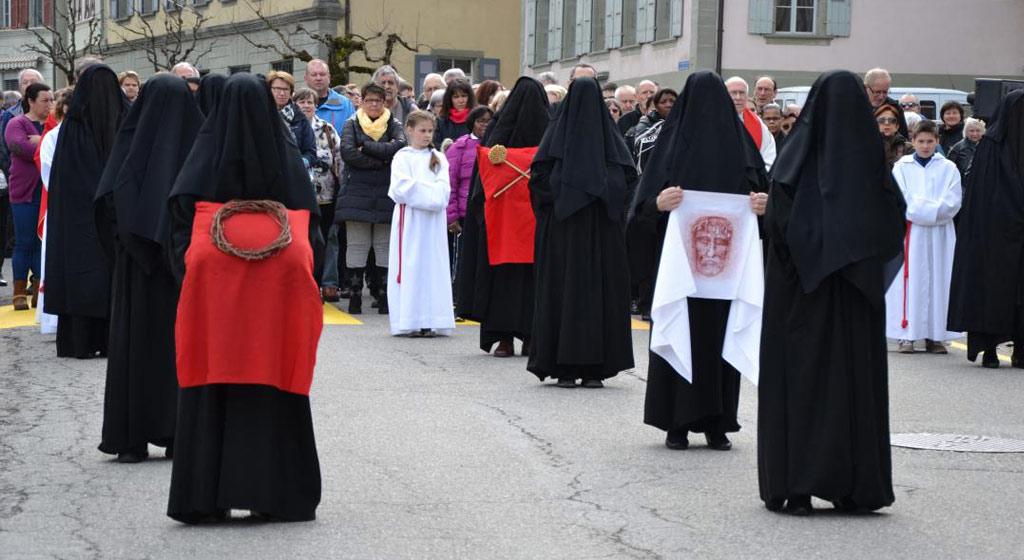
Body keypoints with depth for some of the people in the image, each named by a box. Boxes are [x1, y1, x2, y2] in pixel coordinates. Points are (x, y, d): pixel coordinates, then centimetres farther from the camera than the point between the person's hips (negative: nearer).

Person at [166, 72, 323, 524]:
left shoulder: (207, 151, 3)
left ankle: (205, 496, 1)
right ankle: (273, 493, 5)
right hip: (276, 283, 1)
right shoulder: (285, 154, 6)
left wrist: (187, 267, 4)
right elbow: (309, 217, 5)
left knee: (211, 388, 3)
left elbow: (180, 212, -2)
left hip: (215, 282, -1)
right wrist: (303, 266, 10)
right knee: (272, 388, 5)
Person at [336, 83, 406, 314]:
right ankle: (355, 296, 0)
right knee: (357, 245, -2)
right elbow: (348, 153, -10)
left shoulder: (393, 125, 11)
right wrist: (382, 159, -12)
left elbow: (400, 145, -11)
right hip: (357, 191, -1)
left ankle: (385, 296, 2)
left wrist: (366, 147, -13)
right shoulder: (352, 124, 8)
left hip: (386, 194, 1)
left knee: (385, 245, -1)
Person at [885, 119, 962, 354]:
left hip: (940, 234, 1)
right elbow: (902, 202, -2)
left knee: (938, 281, 0)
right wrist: (934, 208, -11)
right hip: (909, 233, -1)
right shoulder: (901, 167, 8)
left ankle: (934, 336, 3)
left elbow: (953, 202, -1)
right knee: (910, 281, -5)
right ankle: (907, 335, -5)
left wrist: (924, 208, -13)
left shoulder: (948, 169, 10)